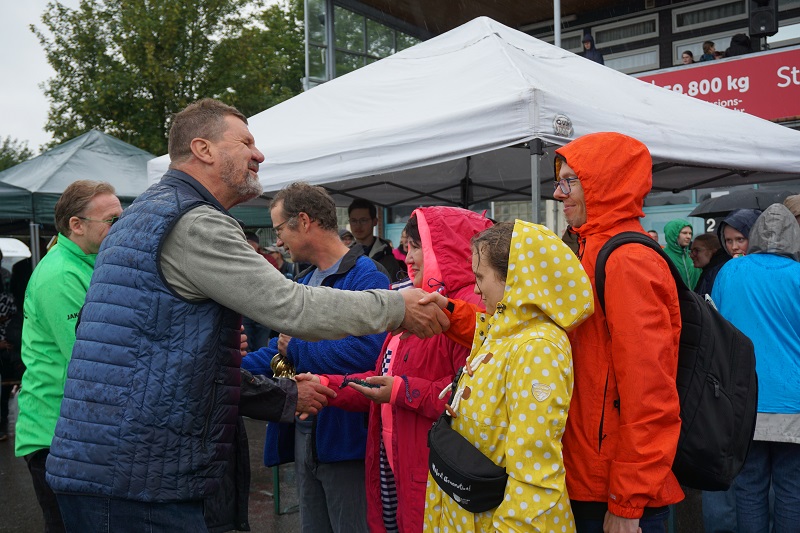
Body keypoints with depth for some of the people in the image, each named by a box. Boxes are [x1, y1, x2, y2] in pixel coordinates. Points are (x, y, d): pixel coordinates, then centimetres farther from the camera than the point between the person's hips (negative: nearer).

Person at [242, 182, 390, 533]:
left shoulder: (365, 278, -17)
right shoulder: (304, 283, 13)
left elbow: (365, 351, -31)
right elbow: (282, 349, 18)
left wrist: (296, 349, -18)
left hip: (344, 437, -9)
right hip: (305, 435, 9)